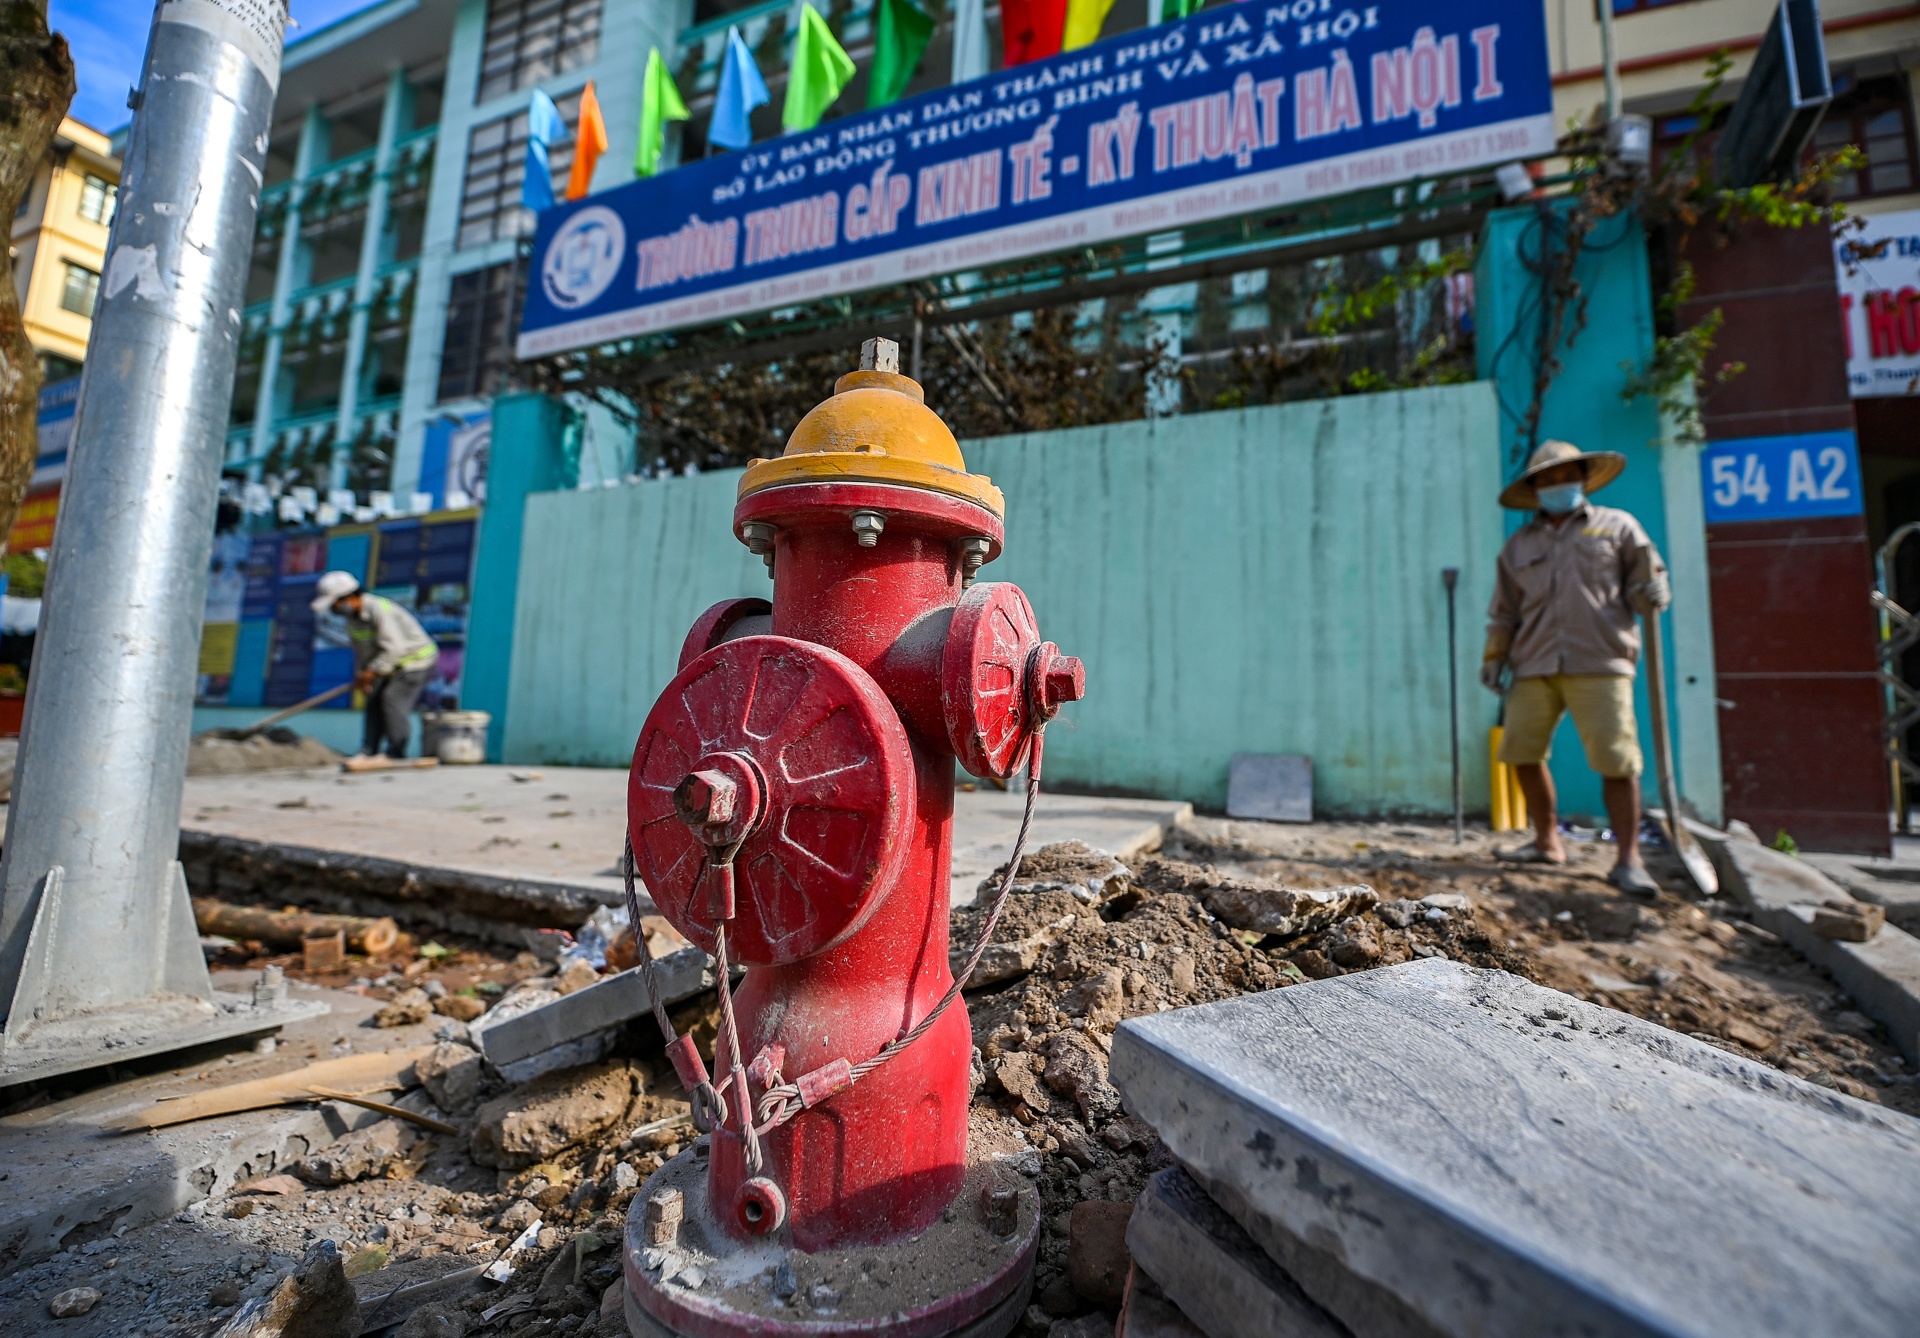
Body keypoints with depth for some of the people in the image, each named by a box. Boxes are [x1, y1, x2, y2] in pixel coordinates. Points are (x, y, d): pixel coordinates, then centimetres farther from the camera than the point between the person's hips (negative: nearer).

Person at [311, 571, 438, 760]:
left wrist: (371, 672, -23)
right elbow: (360, 650, 13)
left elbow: (395, 648, -30)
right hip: (397, 663, 10)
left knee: (393, 699, -15)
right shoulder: (352, 615, 4)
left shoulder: (379, 610, -27)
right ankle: (369, 750, 17)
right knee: (374, 700, 9)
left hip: (417, 658, -10)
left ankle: (396, 753, -8)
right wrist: (360, 674, 4)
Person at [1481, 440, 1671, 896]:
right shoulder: (1519, 543, 18)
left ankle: (1627, 860, 2)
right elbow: (1503, 611, 19)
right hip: (1534, 666, 3)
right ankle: (1547, 842, 22)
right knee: (1522, 752, 5)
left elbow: (1646, 585, 11)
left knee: (1617, 761, -8)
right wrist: (1493, 657, 13)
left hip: (1600, 662, -3)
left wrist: (1650, 595, -11)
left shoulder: (1617, 526, 12)